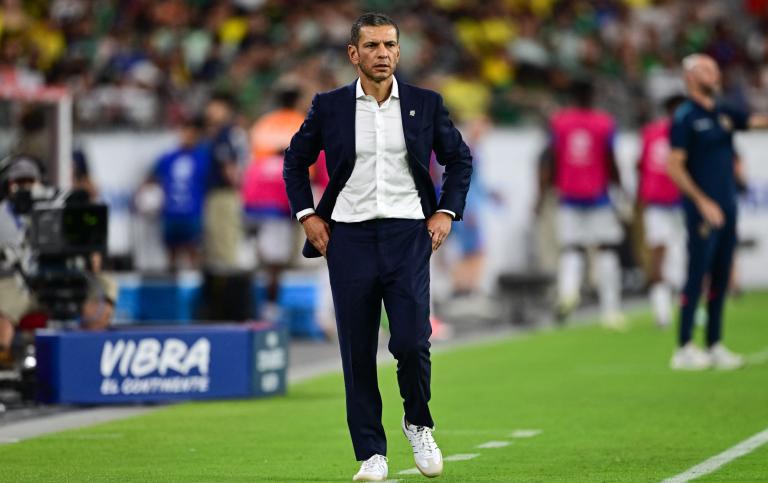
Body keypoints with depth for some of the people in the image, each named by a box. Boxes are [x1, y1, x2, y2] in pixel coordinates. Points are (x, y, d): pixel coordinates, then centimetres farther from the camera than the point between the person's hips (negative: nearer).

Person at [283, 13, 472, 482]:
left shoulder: (425, 104, 5)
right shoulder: (329, 107, 4)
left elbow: (459, 158, 15)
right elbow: (295, 161, 16)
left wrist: (447, 212, 4)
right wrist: (307, 215, 5)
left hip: (407, 234, 0)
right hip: (349, 236, 1)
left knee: (411, 341, -13)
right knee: (358, 351, 0)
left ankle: (418, 424, 15)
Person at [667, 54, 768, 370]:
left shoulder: (724, 114, 14)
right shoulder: (685, 118, -7)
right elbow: (675, 167, -12)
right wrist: (703, 202, -16)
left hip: (726, 207, 7)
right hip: (703, 208, -7)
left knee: (720, 279, 8)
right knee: (697, 276, -6)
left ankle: (714, 345, 13)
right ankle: (684, 348, -2)